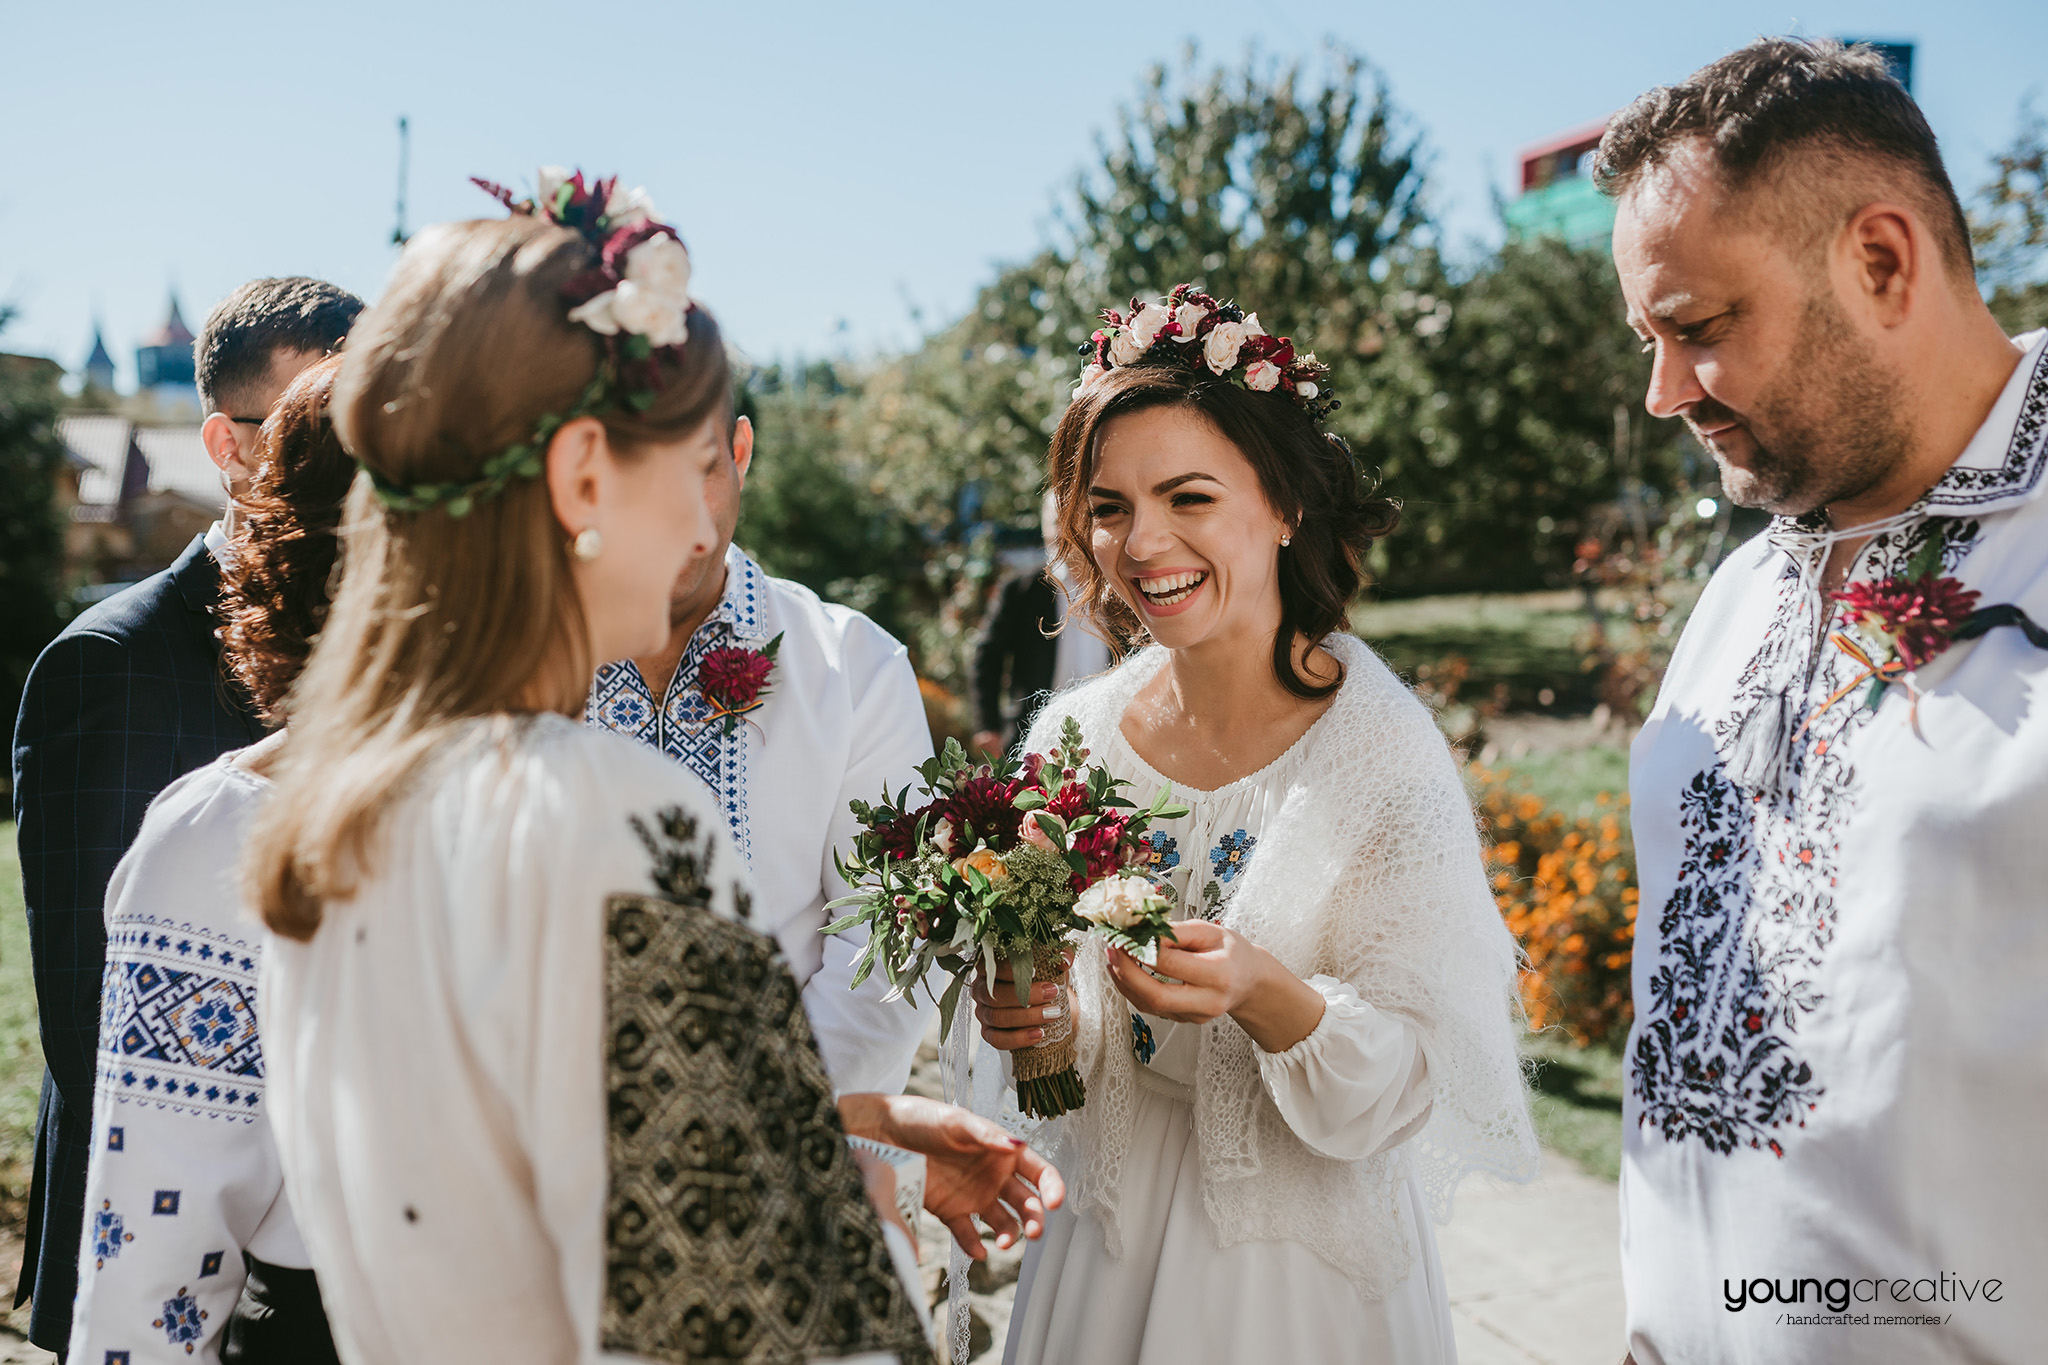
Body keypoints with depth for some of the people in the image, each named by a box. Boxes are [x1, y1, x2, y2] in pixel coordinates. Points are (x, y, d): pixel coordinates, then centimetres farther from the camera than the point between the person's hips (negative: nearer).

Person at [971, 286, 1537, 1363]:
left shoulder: (1386, 752, -16)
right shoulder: (1070, 736, -4)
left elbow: (1418, 1086, -17)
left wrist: (1263, 993, -33)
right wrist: (1017, 1015, -13)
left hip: (1299, 1267, -3)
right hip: (1097, 1248, 4)